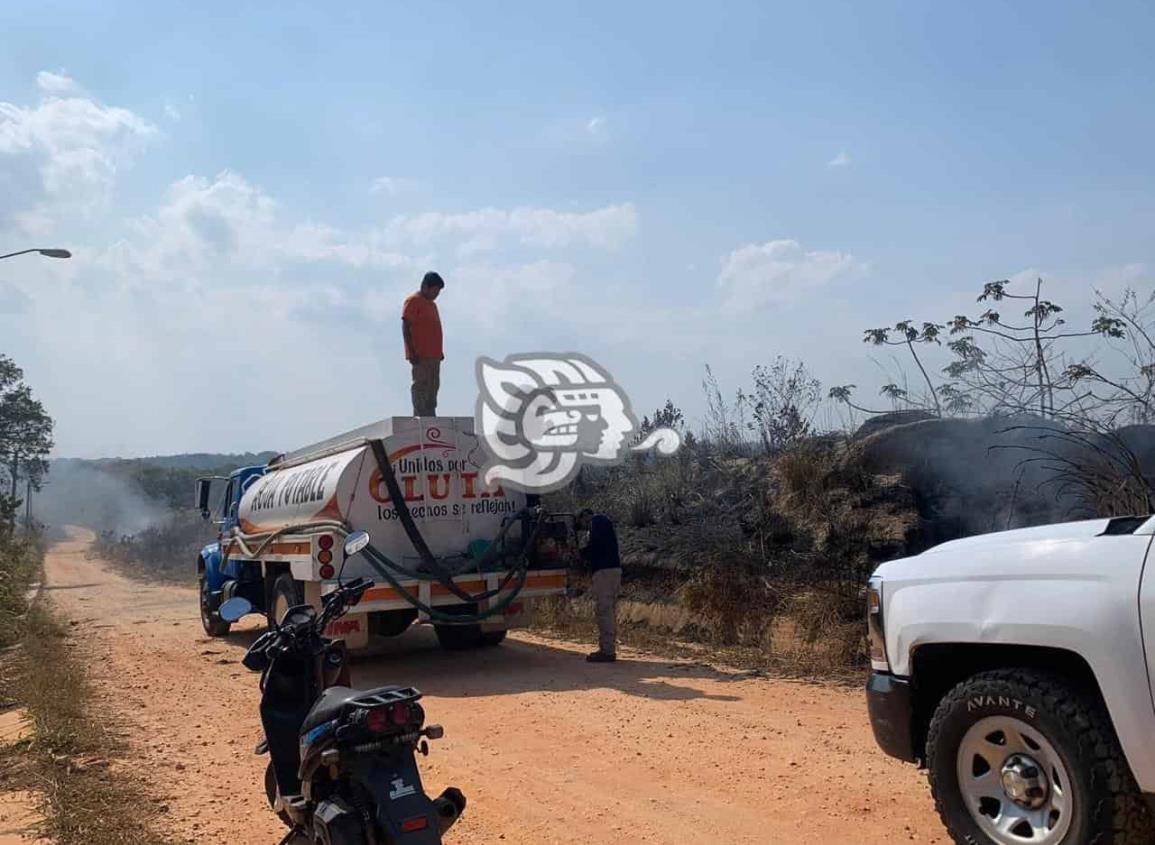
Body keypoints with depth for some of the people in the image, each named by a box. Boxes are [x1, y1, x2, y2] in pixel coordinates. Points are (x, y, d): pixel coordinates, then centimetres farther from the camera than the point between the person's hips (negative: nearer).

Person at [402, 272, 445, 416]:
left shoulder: (432, 304, 20)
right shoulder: (413, 301, -7)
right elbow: (405, 327, -13)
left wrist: (440, 351, 19)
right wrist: (412, 352, -20)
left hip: (434, 354, 9)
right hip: (420, 355, -9)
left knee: (433, 387, 9)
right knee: (420, 385, -8)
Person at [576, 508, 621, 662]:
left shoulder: (597, 520, -1)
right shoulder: (602, 522, 28)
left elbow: (596, 542, -17)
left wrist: (582, 552, -2)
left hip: (604, 570, -10)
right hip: (613, 569, 10)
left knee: (603, 610, -10)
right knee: (609, 610, 12)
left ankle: (607, 651, -12)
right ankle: (609, 649, 16)